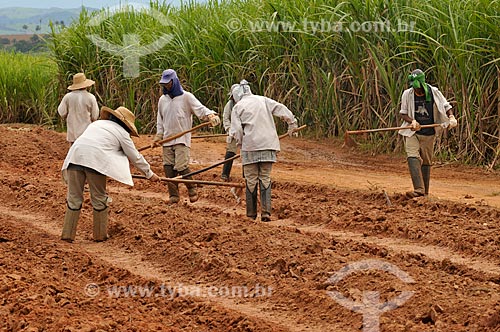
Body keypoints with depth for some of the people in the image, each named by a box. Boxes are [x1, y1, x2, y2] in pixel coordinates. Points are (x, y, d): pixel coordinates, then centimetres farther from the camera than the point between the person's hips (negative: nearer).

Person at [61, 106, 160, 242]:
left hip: (75, 156, 5)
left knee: (74, 197, 9)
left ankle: (68, 234, 7)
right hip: (94, 160, -5)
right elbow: (135, 157, 19)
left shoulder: (96, 123, 32)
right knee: (99, 199, 10)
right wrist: (150, 174, 30)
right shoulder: (122, 132, 15)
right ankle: (100, 235, 17)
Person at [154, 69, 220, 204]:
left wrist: (210, 115, -30)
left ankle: (192, 189, 8)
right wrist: (159, 135, 12)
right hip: (167, 140, 5)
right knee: (168, 168, -1)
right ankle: (173, 195, 7)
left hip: (182, 140, -5)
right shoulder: (162, 100, 15)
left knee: (181, 167, -15)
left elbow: (200, 108, -10)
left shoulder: (186, 97, -1)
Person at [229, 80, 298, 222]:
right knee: (265, 178, 6)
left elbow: (236, 130, -4)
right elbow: (281, 109, 4)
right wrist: (292, 123, 12)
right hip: (268, 144, 2)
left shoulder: (238, 107, 4)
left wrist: (240, 144, 11)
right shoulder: (263, 100, 13)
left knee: (251, 180, 4)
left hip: (250, 146, -2)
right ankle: (266, 212, -6)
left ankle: (251, 214, 8)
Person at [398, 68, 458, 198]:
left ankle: (425, 191, 18)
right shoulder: (407, 94, -3)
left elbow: (446, 106, 7)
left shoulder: (434, 92, -3)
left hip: (428, 134, 1)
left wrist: (451, 117, -13)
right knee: (412, 157, -21)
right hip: (412, 133, -1)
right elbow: (402, 113, 2)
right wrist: (412, 121, -17)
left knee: (426, 162, 6)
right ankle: (419, 189, -31)